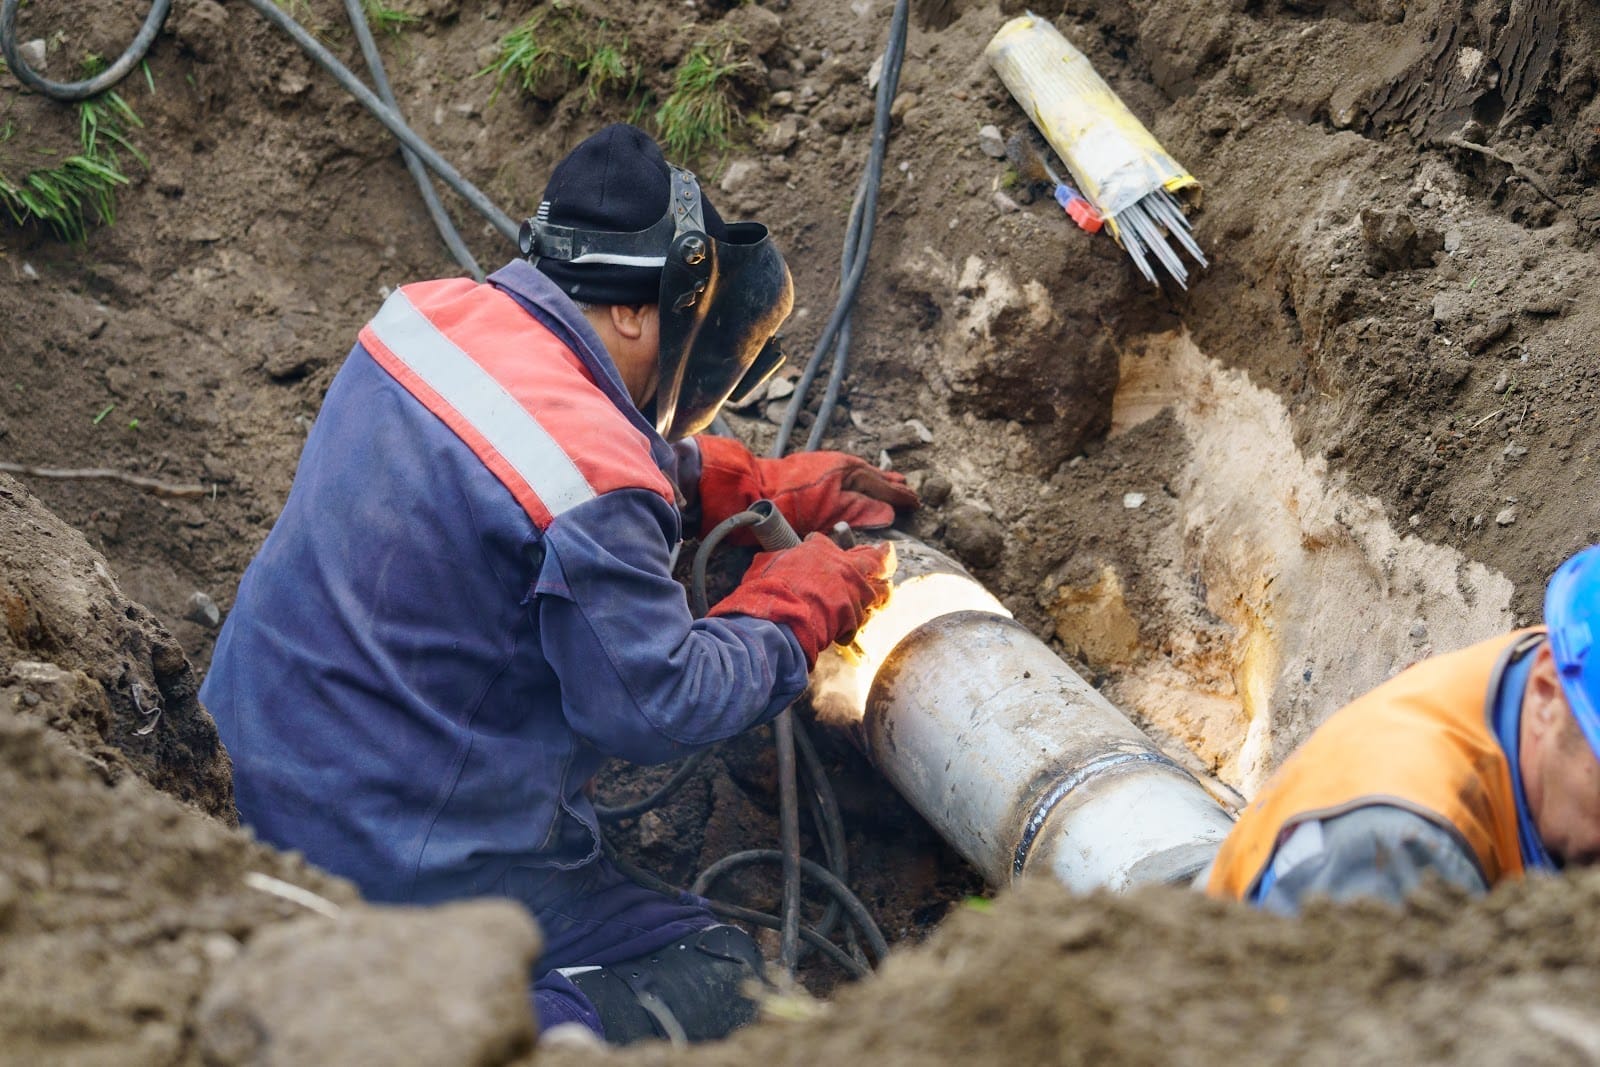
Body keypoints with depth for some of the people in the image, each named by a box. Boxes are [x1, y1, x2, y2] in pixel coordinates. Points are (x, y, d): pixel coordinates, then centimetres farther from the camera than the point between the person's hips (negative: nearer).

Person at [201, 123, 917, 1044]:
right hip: (410, 859, -9)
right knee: (721, 983, 0)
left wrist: (762, 485, 14)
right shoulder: (589, 476, -26)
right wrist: (803, 602, -3)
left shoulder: (433, 315, -2)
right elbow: (660, 707, -17)